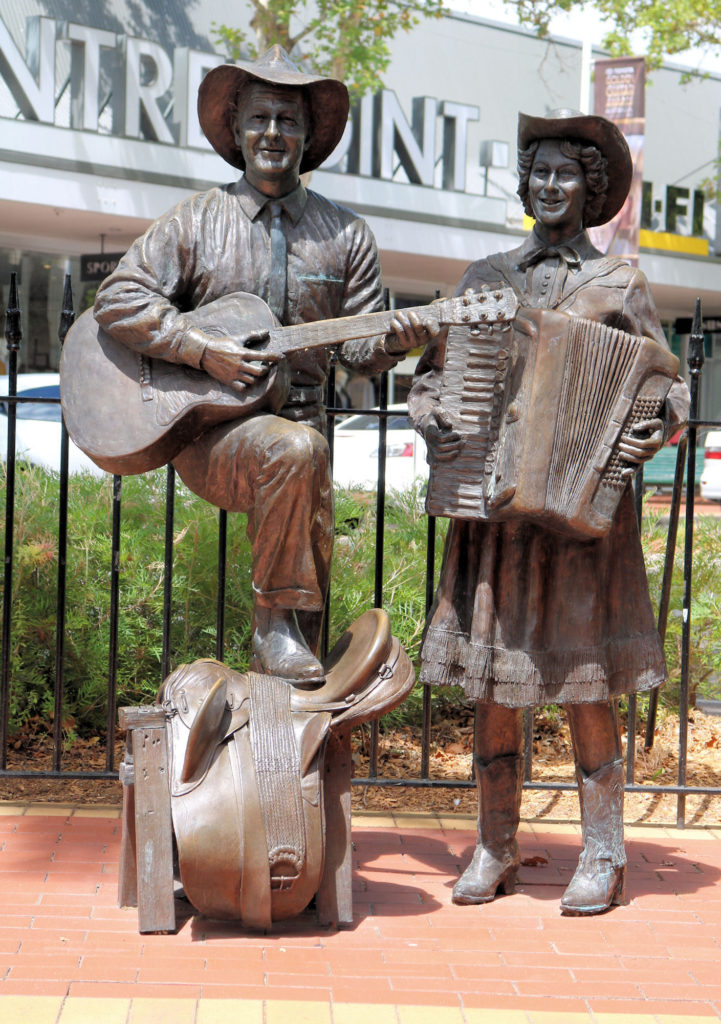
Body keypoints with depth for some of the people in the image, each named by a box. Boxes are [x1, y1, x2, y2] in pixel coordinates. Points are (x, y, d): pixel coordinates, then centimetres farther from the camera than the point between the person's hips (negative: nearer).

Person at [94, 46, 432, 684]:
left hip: (298, 414, 3)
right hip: (205, 426, -3)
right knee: (295, 449, -34)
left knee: (313, 551, -15)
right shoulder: (198, 220, 5)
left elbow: (358, 349, 11)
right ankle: (274, 624, -23)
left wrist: (391, 341, -14)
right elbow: (117, 300, -3)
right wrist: (206, 351, -14)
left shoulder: (345, 235, 11)